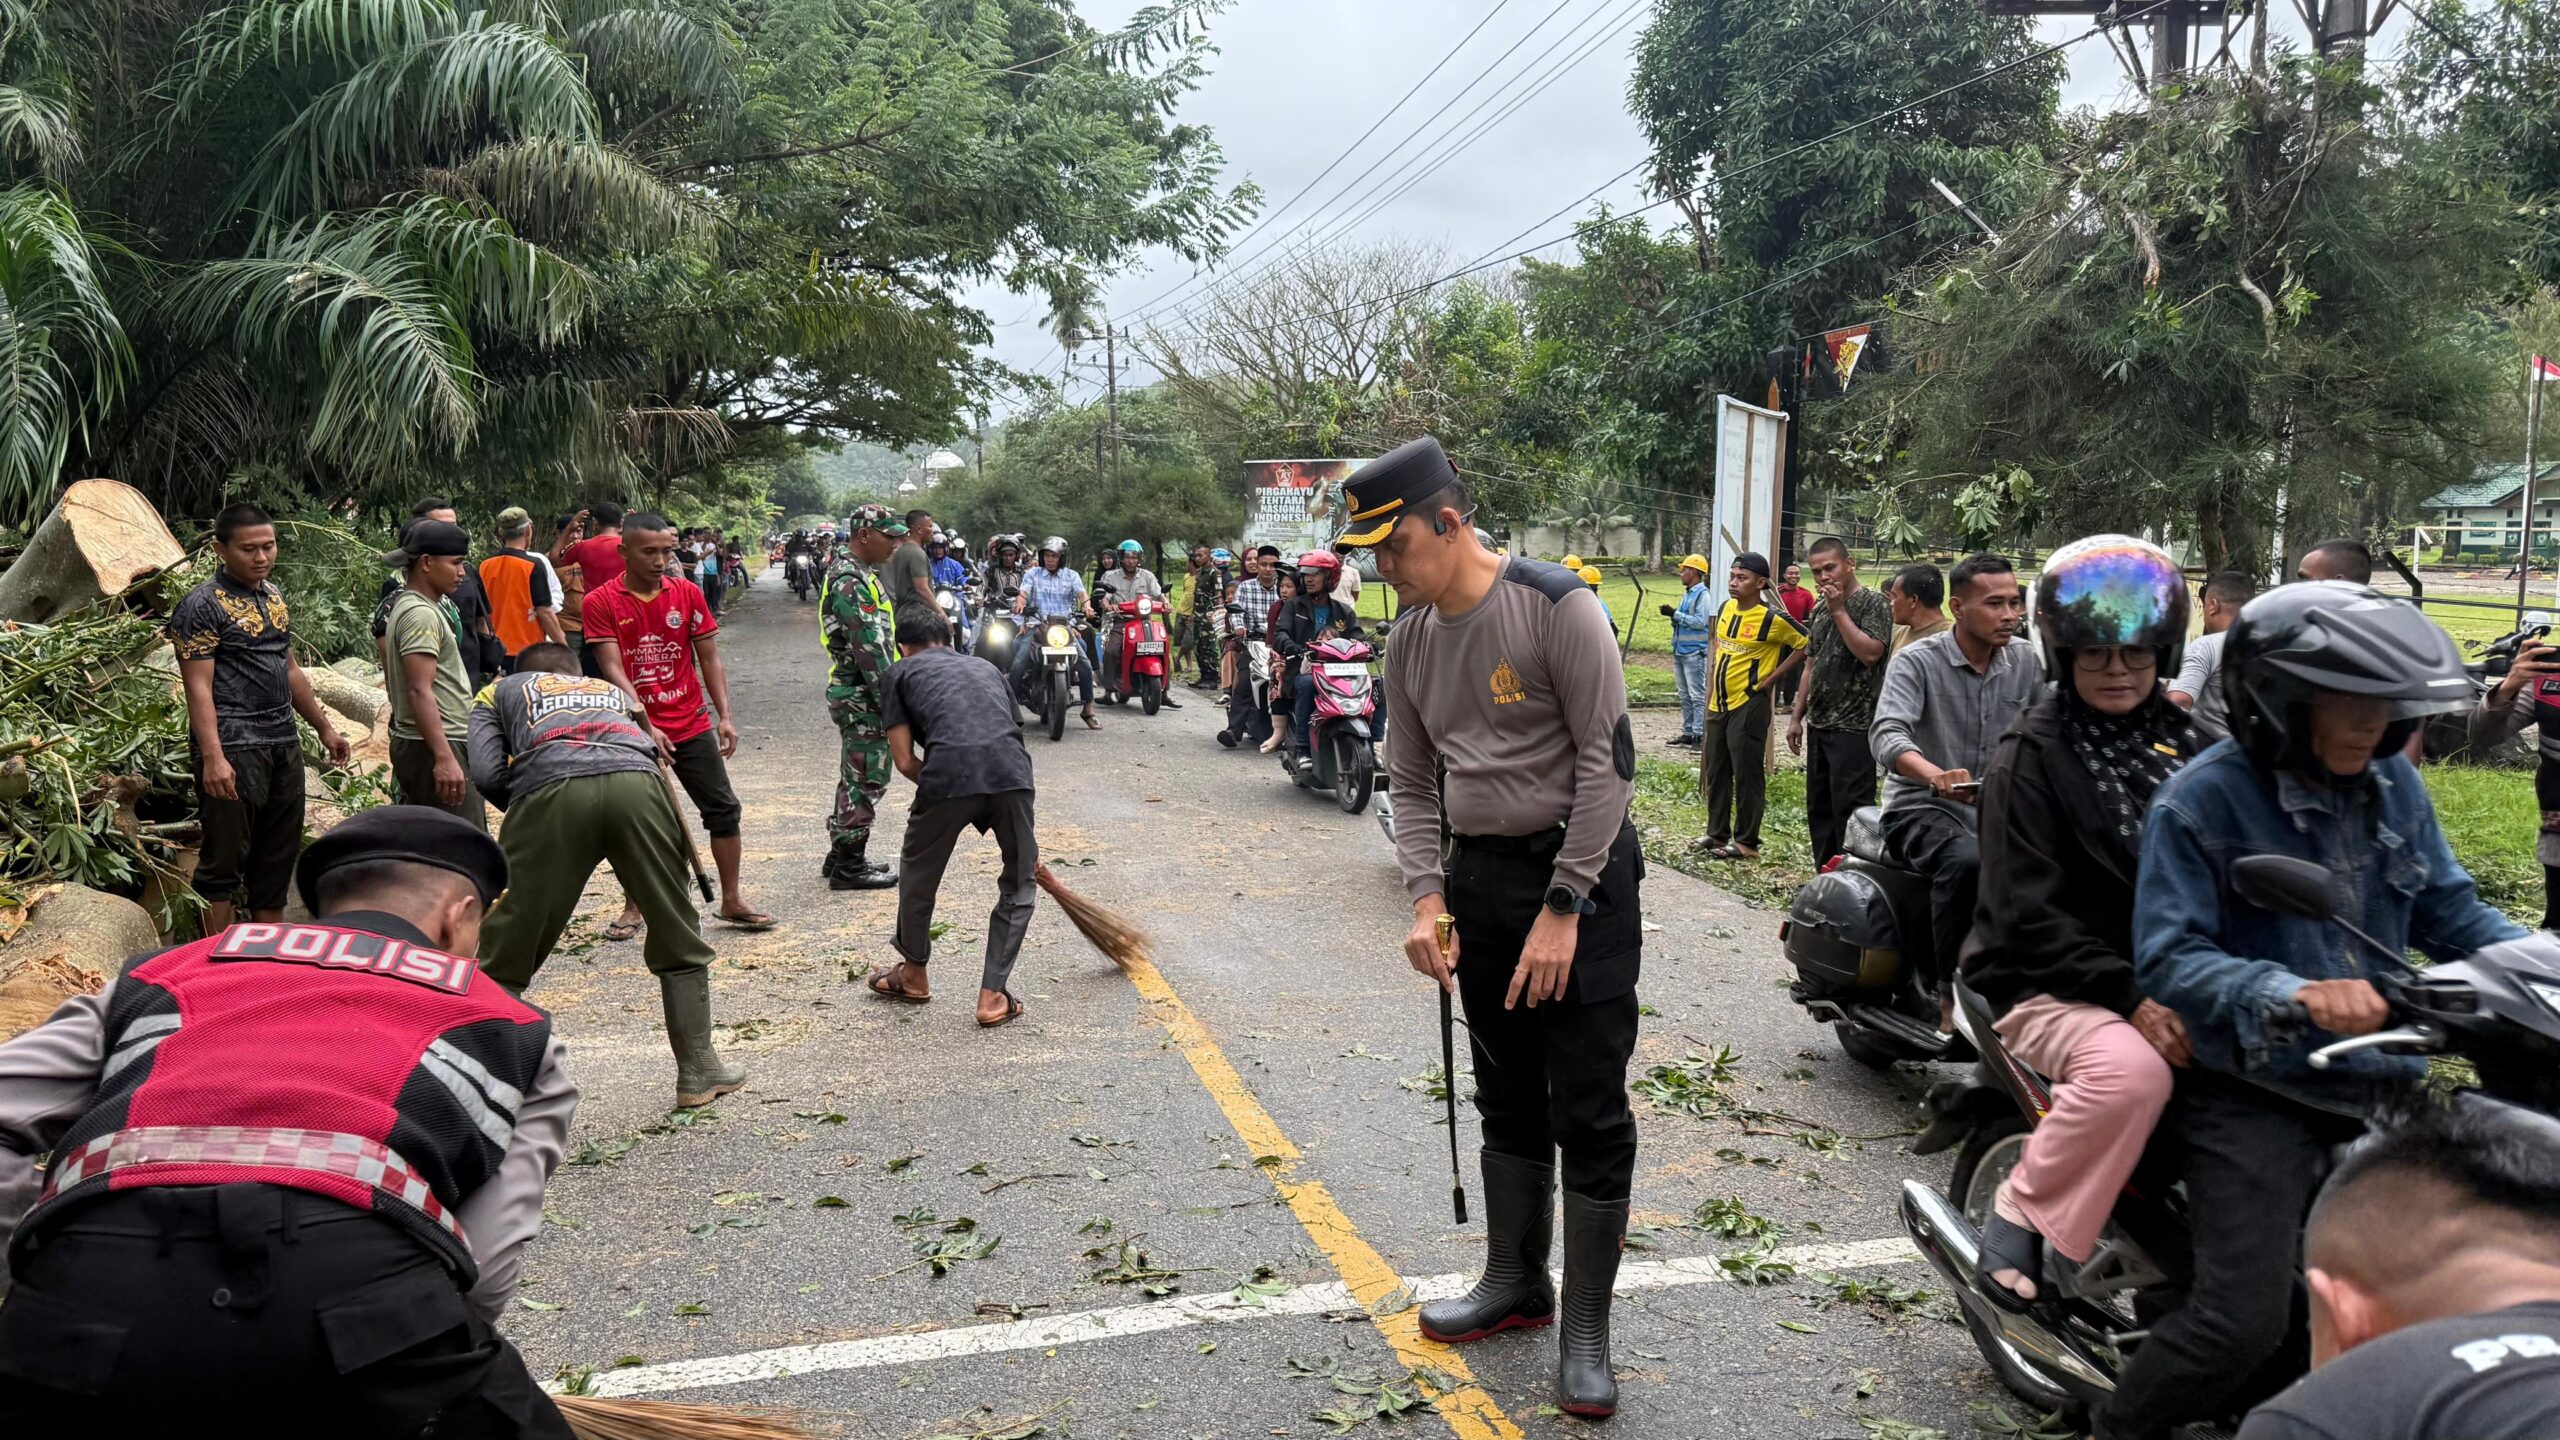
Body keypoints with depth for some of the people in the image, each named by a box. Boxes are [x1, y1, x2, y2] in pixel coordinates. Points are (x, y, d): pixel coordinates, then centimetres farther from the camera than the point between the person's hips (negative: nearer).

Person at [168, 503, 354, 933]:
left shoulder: (274, 596, 15)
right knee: (225, 858, -4)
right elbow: (198, 686, -15)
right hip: (234, 748, -8)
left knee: (279, 854, 13)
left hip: (284, 744, 8)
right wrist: (212, 757, -23)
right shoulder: (202, 605, -9)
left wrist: (324, 726, 23)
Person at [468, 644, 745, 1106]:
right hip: (636, 785, 2)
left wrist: (524, 811, 30)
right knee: (679, 940, 17)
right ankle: (698, 1072, 22)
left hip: (551, 790, -2)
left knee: (504, 957, 10)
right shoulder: (613, 689, 42)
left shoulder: (500, 690, 34)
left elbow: (486, 772, 15)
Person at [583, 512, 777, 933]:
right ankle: (632, 908, 21)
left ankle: (732, 901, 15)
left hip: (692, 725, 3)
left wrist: (724, 716, -4)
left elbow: (709, 659, 5)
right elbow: (612, 670, -12)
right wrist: (645, 725, -21)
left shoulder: (687, 594, 2)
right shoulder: (601, 602, -6)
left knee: (723, 810, 3)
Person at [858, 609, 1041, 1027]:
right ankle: (993, 996, 19)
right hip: (1011, 771, 2)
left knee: (918, 873, 24)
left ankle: (914, 975, 42)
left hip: (949, 772, -2)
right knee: (1018, 886, 21)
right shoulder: (985, 667, 35)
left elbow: (905, 761, 14)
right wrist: (1024, 837, 47)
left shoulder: (902, 673, 24)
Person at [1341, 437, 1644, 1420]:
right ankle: (1516, 1281, 33)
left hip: (1581, 870, -6)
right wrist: (1426, 901, -4)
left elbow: (1608, 759, -17)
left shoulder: (1555, 607, -16)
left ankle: (1585, 1330, 9)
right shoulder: (1410, 643, 4)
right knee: (1506, 1097, 17)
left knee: (1588, 1110, -2)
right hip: (1478, 876, 6)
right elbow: (1414, 785, 10)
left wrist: (1563, 907, -18)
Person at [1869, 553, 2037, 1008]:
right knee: (1966, 861, -35)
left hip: (1996, 810, 5)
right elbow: (1886, 735, -23)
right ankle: (1948, 988, -24)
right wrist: (1935, 775, -43)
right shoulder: (1917, 660, -8)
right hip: (1922, 808, -5)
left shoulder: (2025, 663, 9)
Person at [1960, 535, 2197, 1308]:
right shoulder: (2031, 756, -6)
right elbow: (2027, 912, -13)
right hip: (2050, 985, -6)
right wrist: (2129, 996, -24)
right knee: (2131, 1069, -34)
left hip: (2168, 978, 6)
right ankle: (2021, 1217, -14)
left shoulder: (2186, 745, 13)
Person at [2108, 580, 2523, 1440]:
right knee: (2248, 1320, -16)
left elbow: (2449, 912, 14)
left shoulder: (2393, 786, 7)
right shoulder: (2199, 802, -14)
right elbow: (2167, 960, -19)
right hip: (2253, 1095, -7)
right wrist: (2294, 994, -35)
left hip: (2382, 1082, 7)